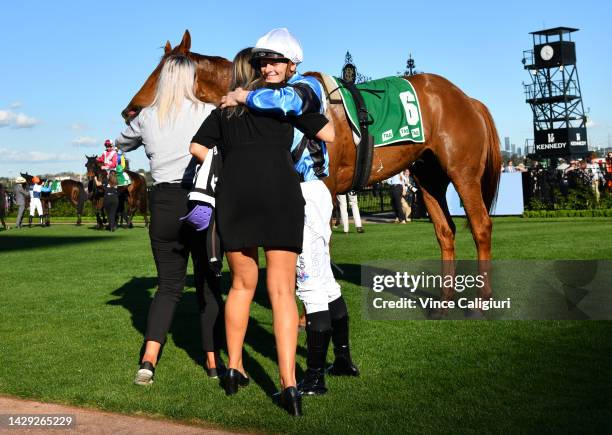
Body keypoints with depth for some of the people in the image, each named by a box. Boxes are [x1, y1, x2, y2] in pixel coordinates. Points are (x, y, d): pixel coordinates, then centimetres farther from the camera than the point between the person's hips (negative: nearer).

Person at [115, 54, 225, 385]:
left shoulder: (147, 117, 5)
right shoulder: (208, 113, -4)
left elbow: (122, 144, 22)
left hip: (164, 206, 2)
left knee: (168, 285, 12)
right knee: (209, 284, 10)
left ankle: (148, 359, -4)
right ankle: (213, 362, 15)